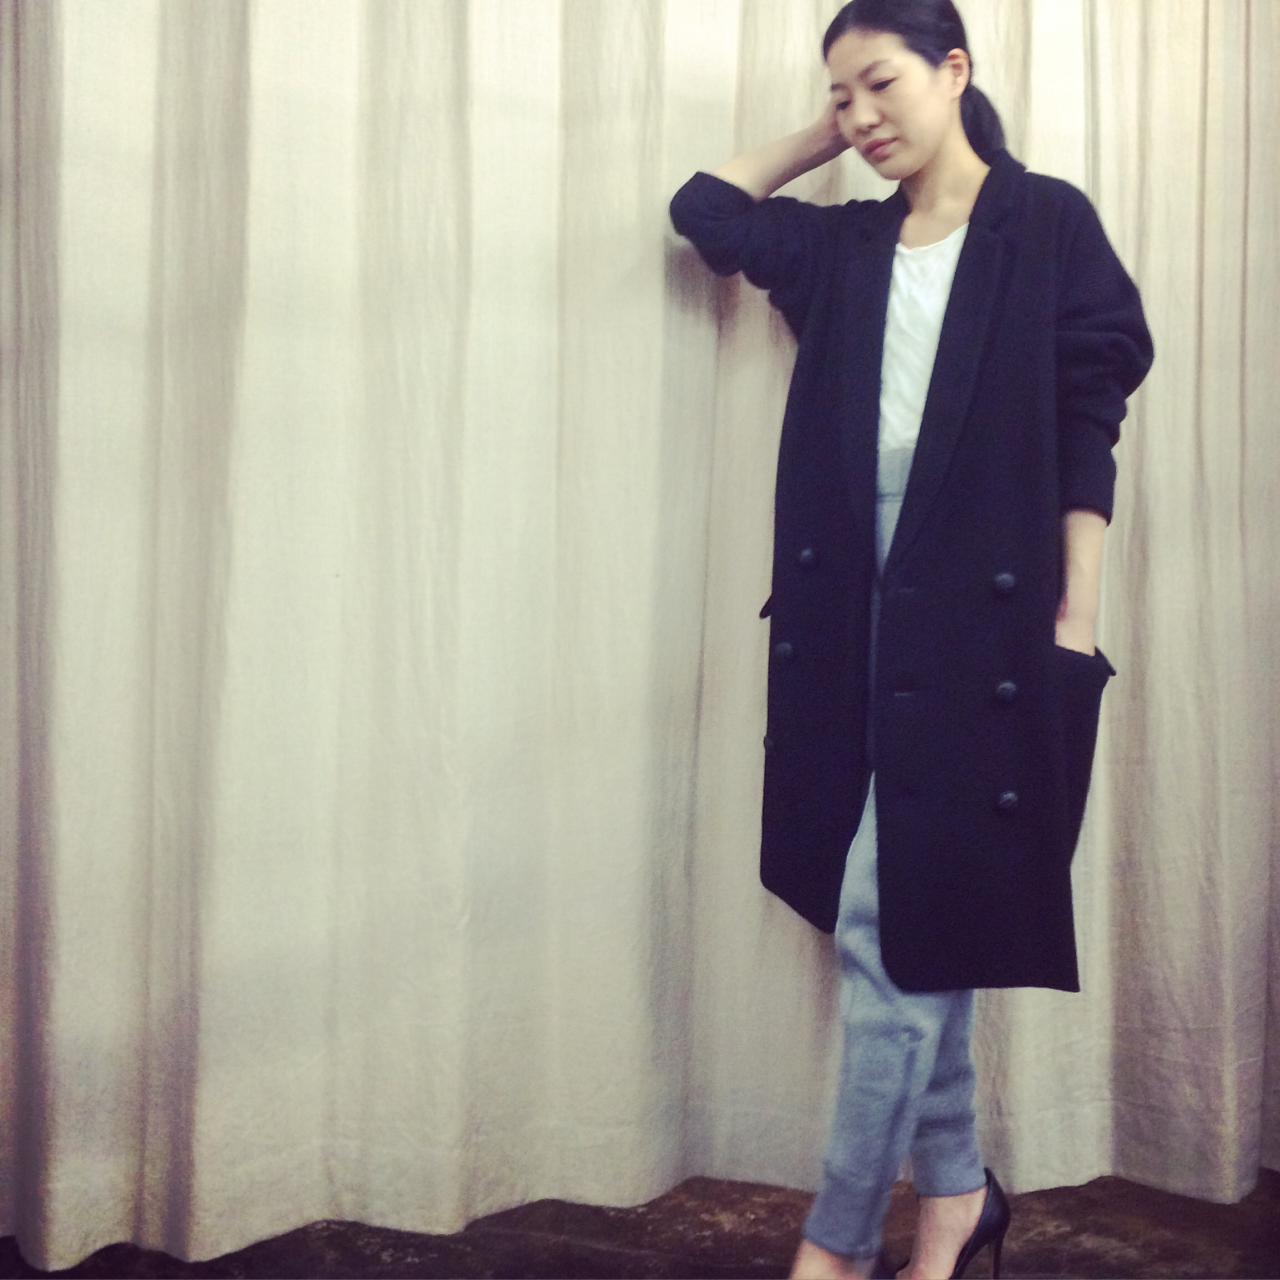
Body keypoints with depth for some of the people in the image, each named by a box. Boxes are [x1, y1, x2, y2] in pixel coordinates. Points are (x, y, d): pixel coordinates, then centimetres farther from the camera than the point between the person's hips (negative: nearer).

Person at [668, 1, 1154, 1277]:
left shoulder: (1047, 224, 1)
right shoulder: (844, 246, 15)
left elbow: (1088, 429, -4)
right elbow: (702, 210, 20)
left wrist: (1074, 629, -10)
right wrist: (824, 137, 17)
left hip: (986, 617, -5)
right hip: (859, 611, 5)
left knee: (894, 926, -6)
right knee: (917, 928, 9)